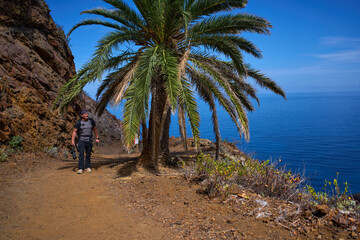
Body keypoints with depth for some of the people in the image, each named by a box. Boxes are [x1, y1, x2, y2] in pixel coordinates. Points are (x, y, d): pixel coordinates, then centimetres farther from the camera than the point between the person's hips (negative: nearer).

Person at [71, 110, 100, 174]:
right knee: (81, 154, -11)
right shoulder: (78, 122, -9)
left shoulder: (91, 121, -2)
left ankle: (87, 167, 21)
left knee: (88, 154, 8)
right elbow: (74, 132, -9)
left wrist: (97, 138, 6)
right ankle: (80, 169, -7)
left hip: (89, 140, 2)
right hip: (81, 140, -2)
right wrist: (72, 140, -18)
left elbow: (95, 129, 7)